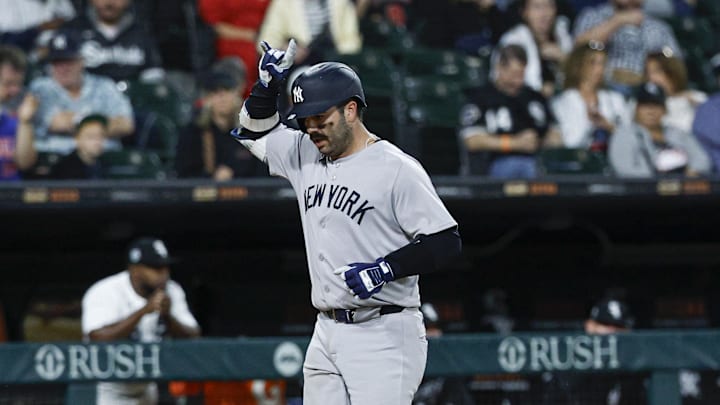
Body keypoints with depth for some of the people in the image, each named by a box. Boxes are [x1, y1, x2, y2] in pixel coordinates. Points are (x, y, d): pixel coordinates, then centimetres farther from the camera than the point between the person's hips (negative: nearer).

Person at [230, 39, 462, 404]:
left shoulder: (397, 169, -10)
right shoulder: (306, 154, 11)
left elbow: (445, 243, -11)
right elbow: (255, 130, 26)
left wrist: (385, 268, -22)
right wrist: (268, 85, 8)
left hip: (382, 336, -8)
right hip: (326, 334, 8)